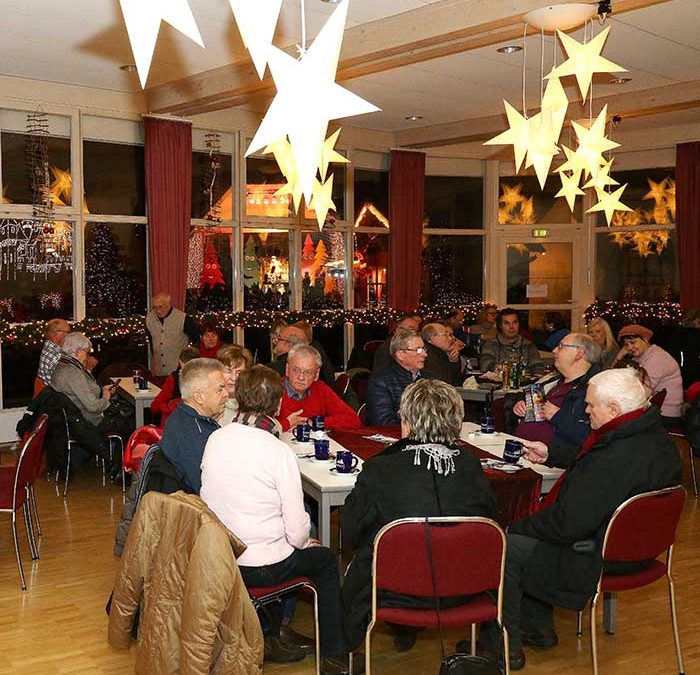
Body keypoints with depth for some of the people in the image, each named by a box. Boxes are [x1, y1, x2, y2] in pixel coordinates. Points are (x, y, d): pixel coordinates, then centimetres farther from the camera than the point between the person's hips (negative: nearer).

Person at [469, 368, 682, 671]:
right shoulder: (655, 435, -1)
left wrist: (515, 529, -14)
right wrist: (550, 455, 21)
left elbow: (567, 524, -29)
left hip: (599, 559, -10)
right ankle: (538, 628, 30)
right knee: (526, 532, 21)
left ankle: (504, 647, 13)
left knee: (504, 548, -3)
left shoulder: (618, 458, -33)